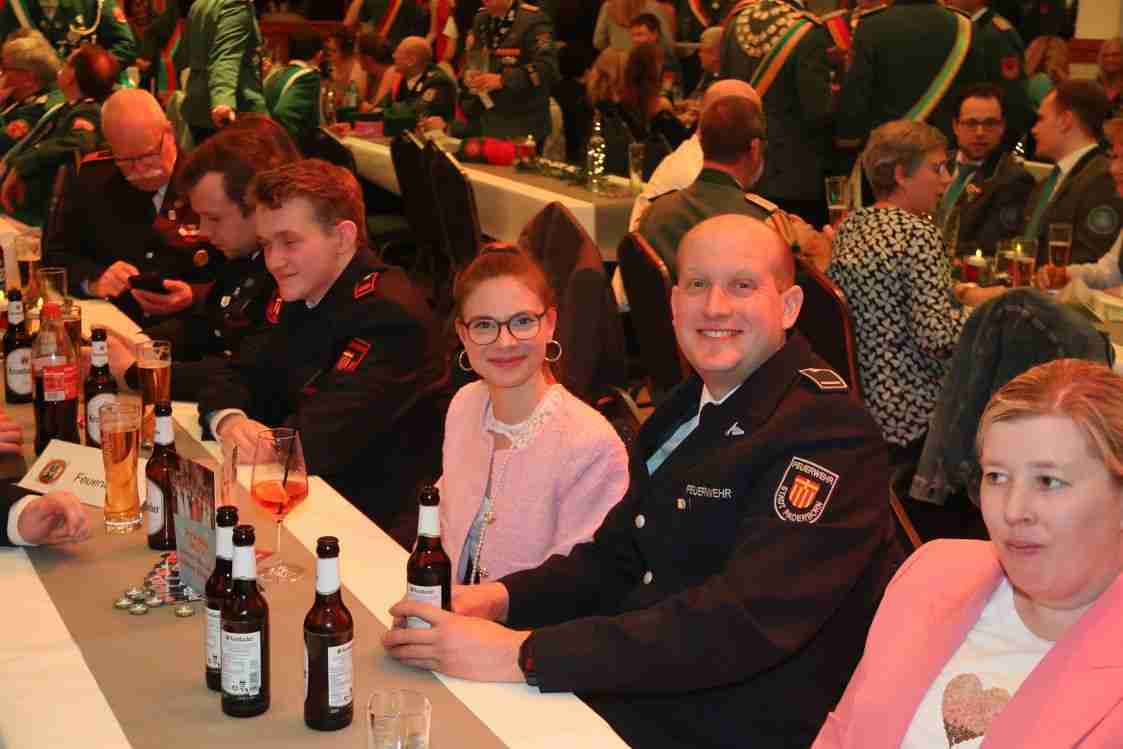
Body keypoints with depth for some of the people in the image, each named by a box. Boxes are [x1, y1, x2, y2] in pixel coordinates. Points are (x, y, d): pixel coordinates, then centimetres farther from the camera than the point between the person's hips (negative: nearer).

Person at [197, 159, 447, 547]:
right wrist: (228, 419, -15)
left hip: (383, 525, -7)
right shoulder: (297, 297, 8)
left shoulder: (390, 315, -21)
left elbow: (321, 442, -27)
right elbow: (239, 379, 7)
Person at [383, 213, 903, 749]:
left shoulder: (830, 434, -19)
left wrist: (524, 653, -31)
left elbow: (745, 624, -29)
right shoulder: (685, 408, 9)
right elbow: (616, 558, 13)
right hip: (636, 697, 7)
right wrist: (502, 598, -7)